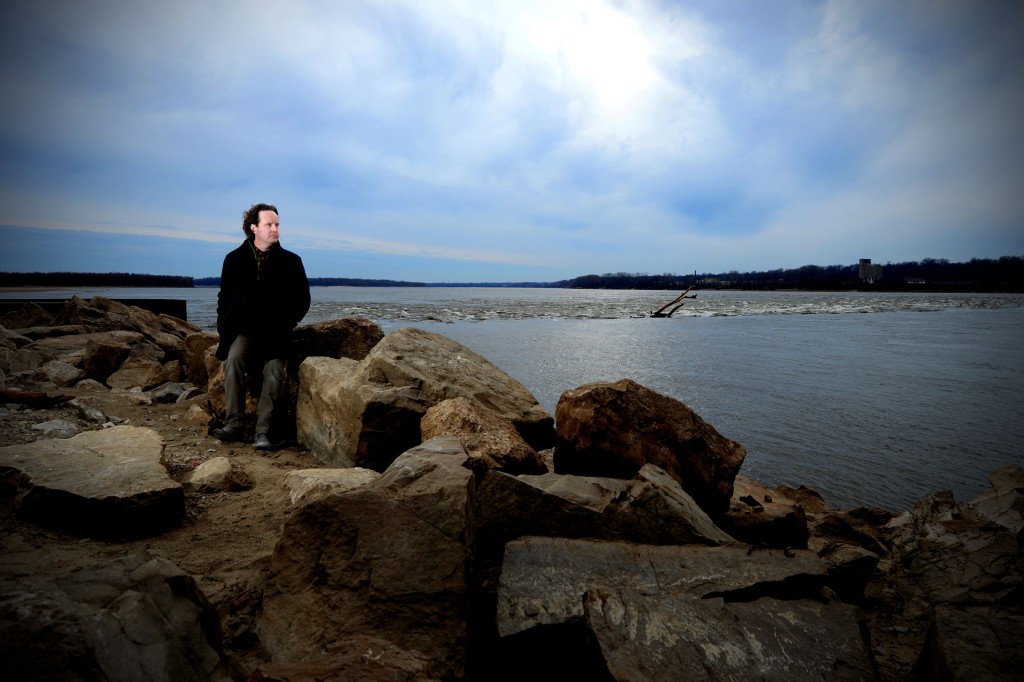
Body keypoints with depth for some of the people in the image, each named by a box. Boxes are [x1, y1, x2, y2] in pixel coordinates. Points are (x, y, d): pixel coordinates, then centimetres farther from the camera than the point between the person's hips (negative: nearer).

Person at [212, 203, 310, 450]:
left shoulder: (291, 261, 5)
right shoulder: (234, 259, 9)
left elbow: (302, 300, 9)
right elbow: (224, 297, 15)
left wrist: (286, 323, -4)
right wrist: (225, 327, 2)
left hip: (276, 332, -1)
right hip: (243, 329, 1)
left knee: (274, 369, -25)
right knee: (233, 358, -28)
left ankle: (264, 429, -21)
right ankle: (234, 422, -24)